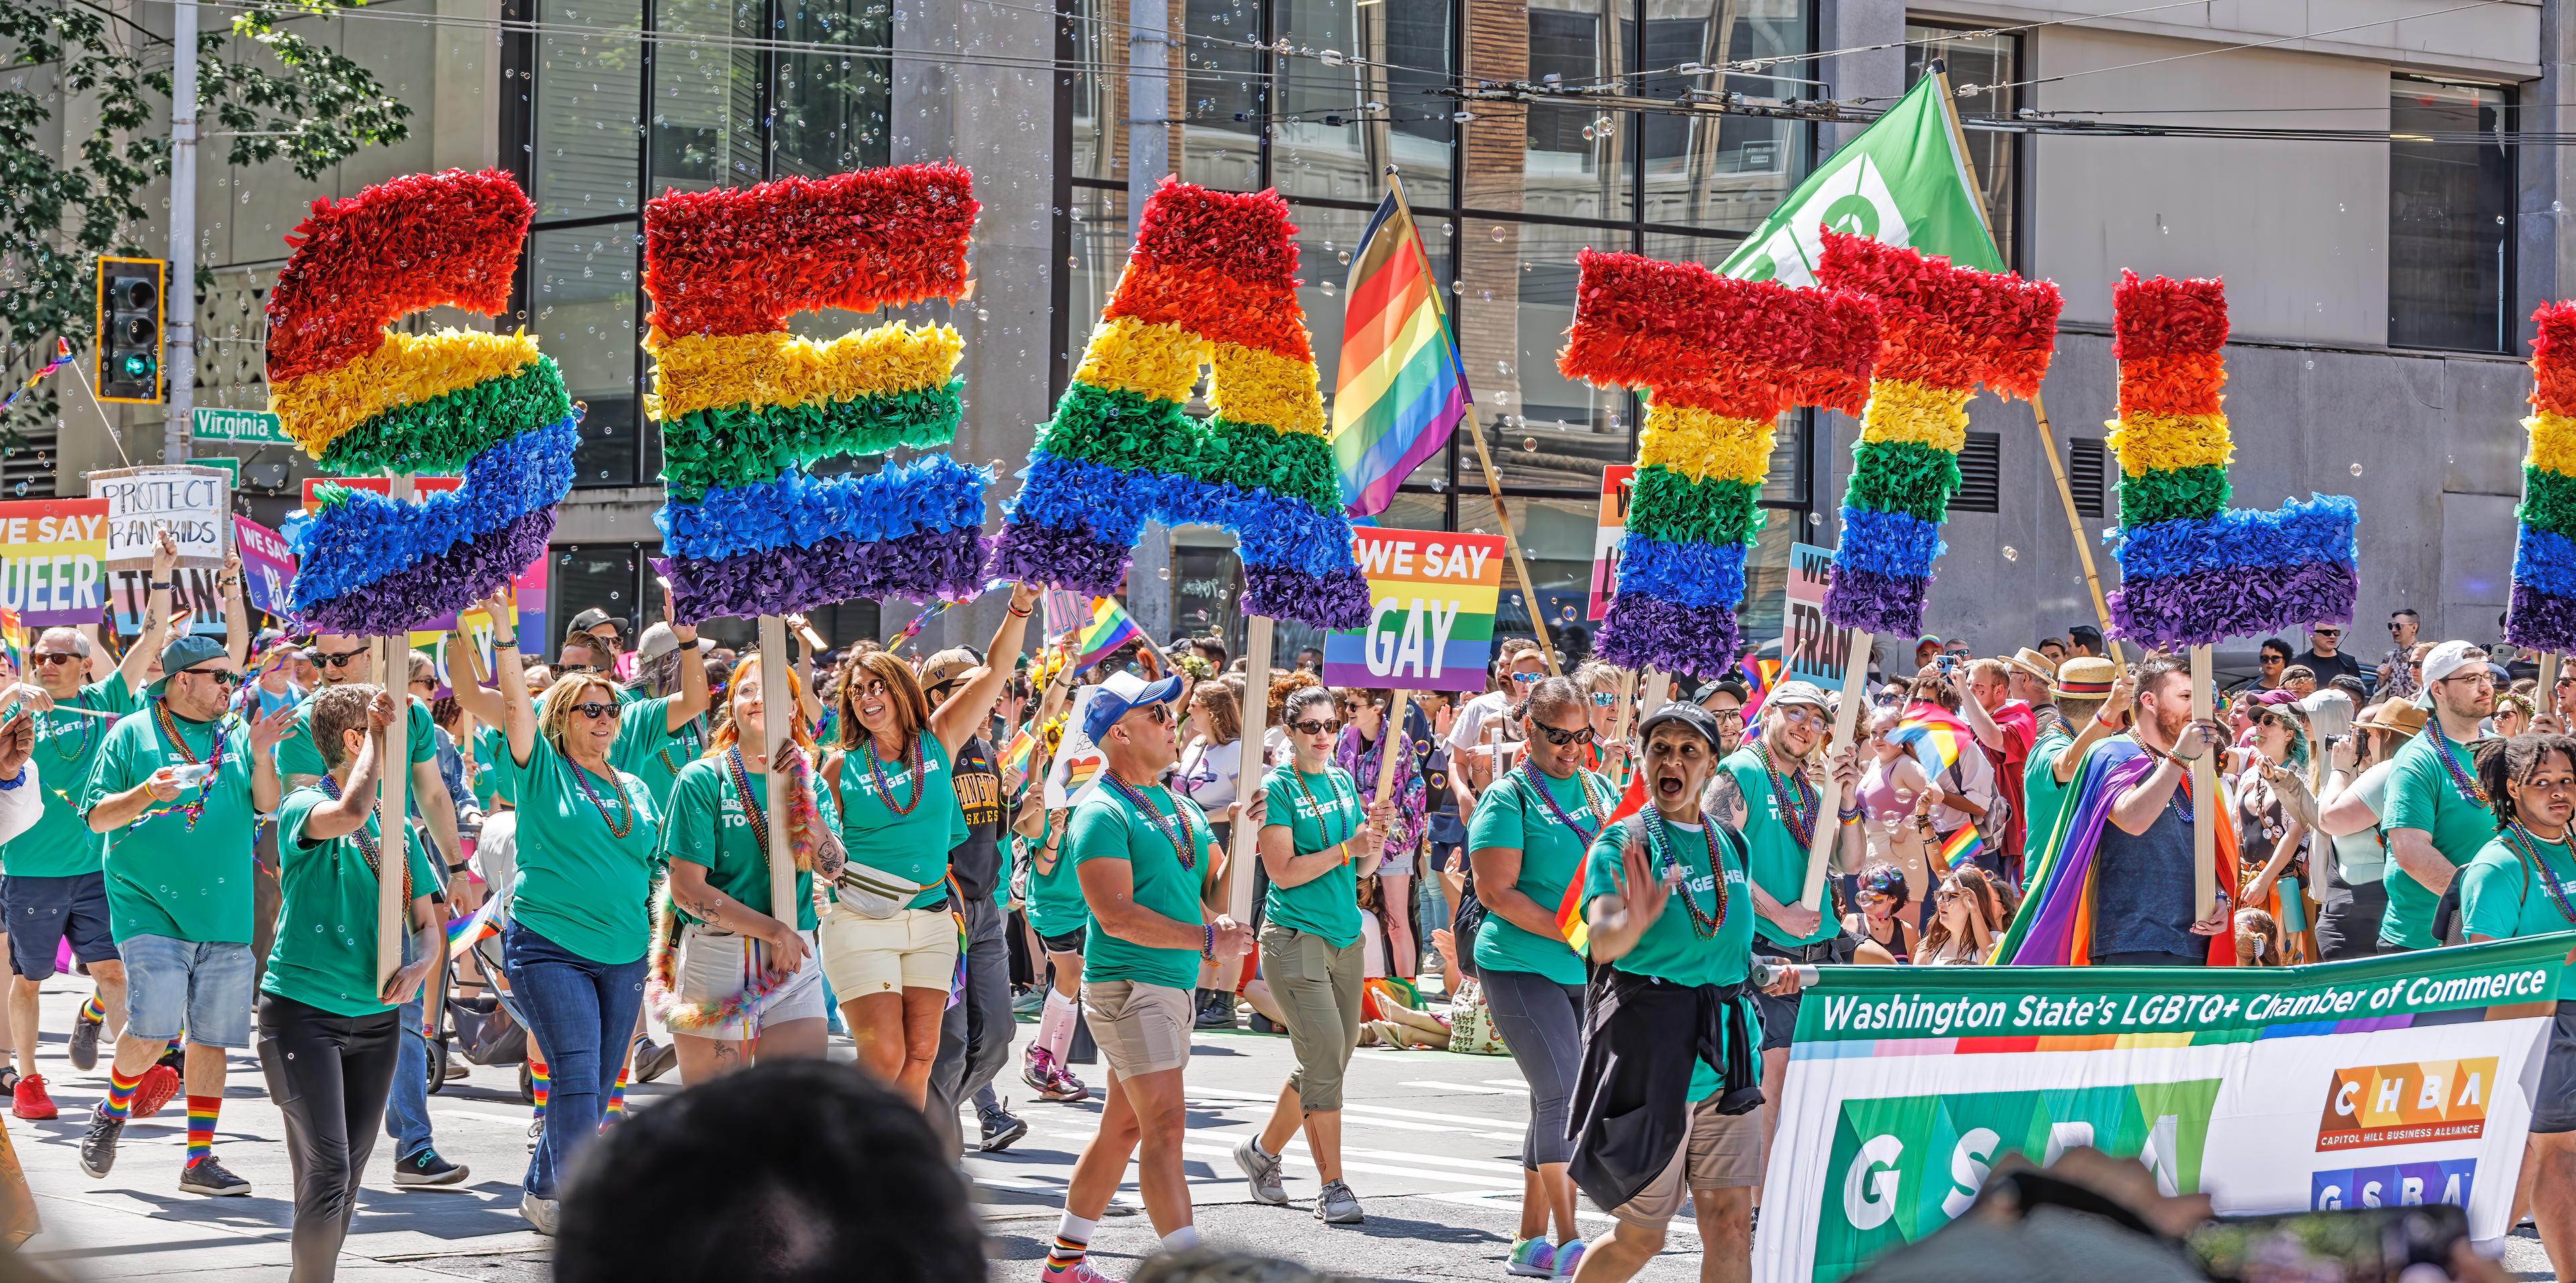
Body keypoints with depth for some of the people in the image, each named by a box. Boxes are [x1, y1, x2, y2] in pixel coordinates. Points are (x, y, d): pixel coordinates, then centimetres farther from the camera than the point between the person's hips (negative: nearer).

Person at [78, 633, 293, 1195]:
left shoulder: (236, 738, 12)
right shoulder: (132, 733, 2)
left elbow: (266, 806, 3)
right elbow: (96, 815, 0)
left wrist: (261, 756, -13)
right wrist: (146, 794, -18)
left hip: (224, 914, 4)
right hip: (150, 908, -4)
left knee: (211, 1038, 3)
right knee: (153, 1029, -15)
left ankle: (200, 1160, 11)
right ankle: (112, 1111, 13)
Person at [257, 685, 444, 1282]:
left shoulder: (398, 827, 11)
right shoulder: (303, 807, -9)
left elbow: (426, 922, 14)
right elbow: (350, 814, -34)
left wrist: (419, 965, -9)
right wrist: (376, 735, -21)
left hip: (376, 1017, 6)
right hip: (303, 1008, -6)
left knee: (348, 1175, 9)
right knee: (326, 1170, -14)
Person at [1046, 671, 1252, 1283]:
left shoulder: (1176, 804, 15)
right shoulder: (1103, 813, -13)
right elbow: (1117, 915, -21)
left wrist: (1245, 830, 3)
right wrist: (1207, 939, -20)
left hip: (1174, 984, 9)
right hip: (1128, 985, -9)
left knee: (1124, 1125, 14)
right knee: (1165, 1124, -14)